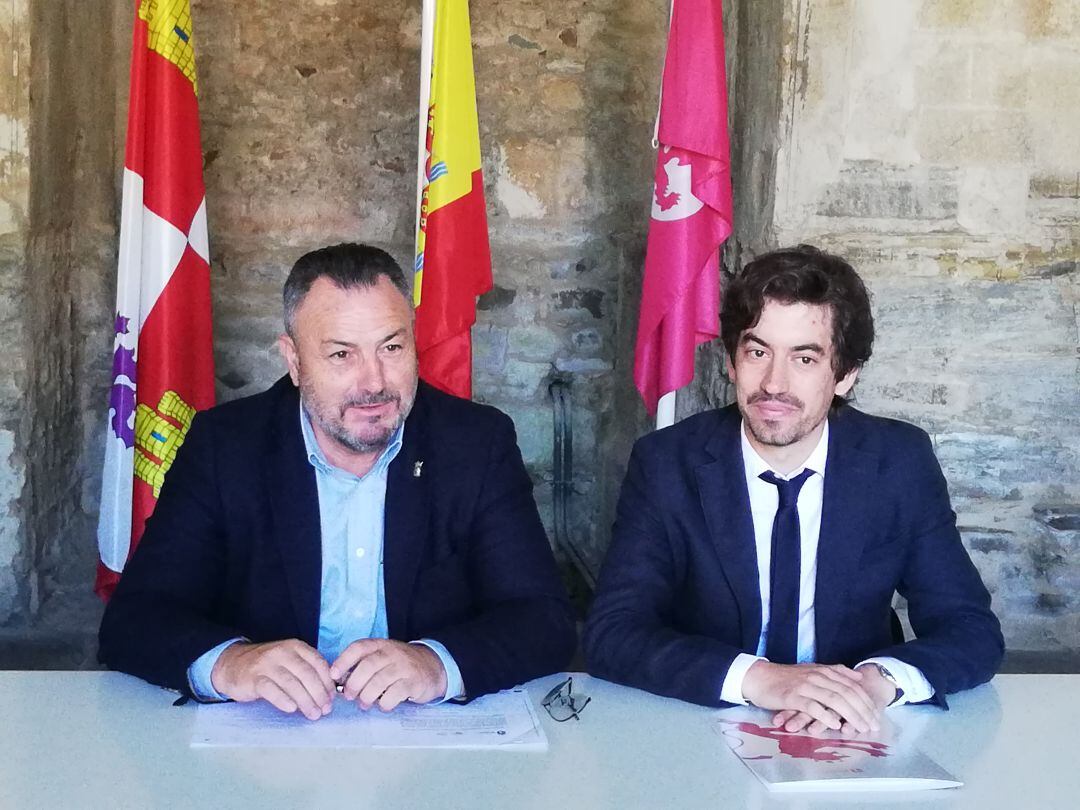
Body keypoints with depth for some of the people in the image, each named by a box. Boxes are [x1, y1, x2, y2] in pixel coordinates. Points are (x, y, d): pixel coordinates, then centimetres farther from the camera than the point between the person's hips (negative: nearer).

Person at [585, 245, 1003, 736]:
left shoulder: (902, 463, -4)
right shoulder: (666, 464, -7)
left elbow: (974, 633, -5)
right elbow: (610, 635, -15)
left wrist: (879, 679, -27)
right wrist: (757, 678, -31)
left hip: (851, 746, 2)